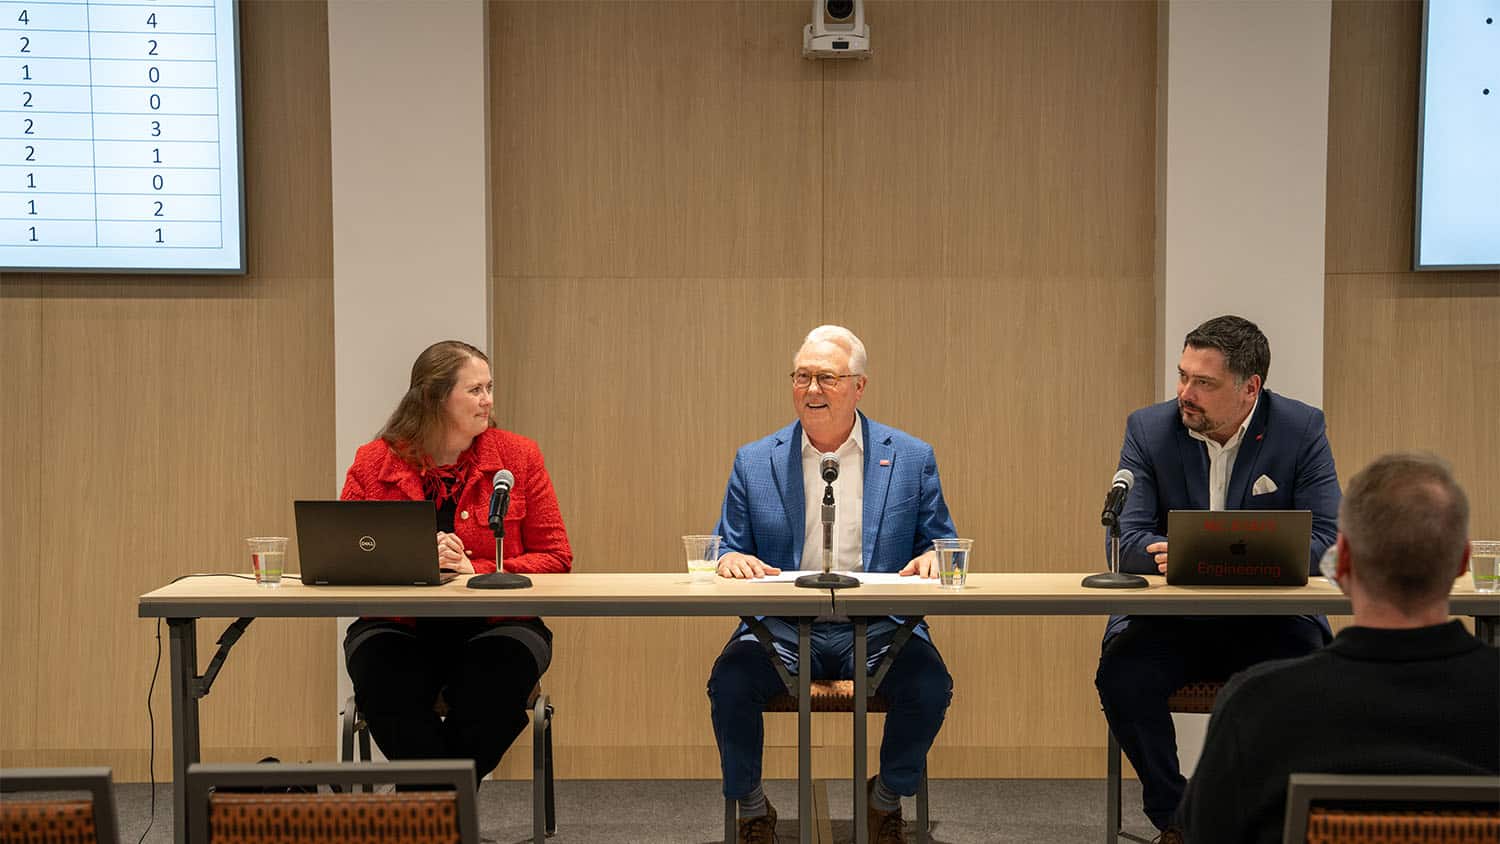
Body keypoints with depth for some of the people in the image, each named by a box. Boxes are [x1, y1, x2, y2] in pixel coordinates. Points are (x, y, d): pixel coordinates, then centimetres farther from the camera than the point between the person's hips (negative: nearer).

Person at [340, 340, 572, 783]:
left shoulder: (519, 456, 4)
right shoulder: (373, 463, 4)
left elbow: (555, 557, 1)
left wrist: (475, 571, -14)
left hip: (494, 628, 0)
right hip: (399, 629, 0)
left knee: (498, 674, -32)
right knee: (381, 674, -32)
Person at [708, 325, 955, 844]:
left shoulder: (912, 459, 8)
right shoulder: (754, 463, 10)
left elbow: (940, 543, 12)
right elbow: (729, 548, 11)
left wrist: (933, 558, -13)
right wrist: (731, 560, -14)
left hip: (879, 630, 0)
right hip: (782, 630, 0)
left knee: (930, 684, -29)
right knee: (730, 680, -29)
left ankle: (887, 797, 3)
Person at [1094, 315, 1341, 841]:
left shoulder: (1302, 429, -4)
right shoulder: (1149, 429, -1)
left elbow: (1324, 540, -10)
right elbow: (1125, 539, -6)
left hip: (1268, 618, -1)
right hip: (1169, 618, 1)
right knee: (1121, 674, -28)